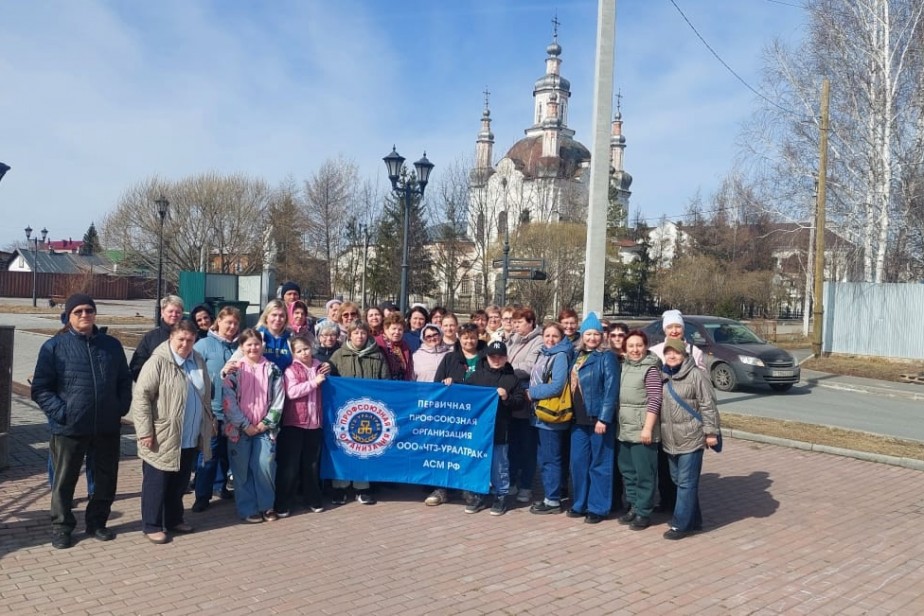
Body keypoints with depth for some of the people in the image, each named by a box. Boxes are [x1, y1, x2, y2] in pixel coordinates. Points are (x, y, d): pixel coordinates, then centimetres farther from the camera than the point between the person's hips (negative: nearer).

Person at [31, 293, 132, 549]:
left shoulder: (112, 345, 6)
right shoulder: (54, 346, -4)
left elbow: (125, 381, 14)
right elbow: (40, 389, -5)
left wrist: (121, 408, 2)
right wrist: (61, 412, -15)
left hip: (107, 427, 3)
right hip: (69, 428, -3)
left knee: (107, 478, 12)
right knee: (65, 480, 10)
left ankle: (97, 522, 30)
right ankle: (61, 527, 28)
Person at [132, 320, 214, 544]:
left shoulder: (198, 361, 8)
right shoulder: (158, 362, -13)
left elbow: (205, 396, 20)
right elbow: (141, 397, -16)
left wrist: (210, 421, 18)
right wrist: (145, 432, -19)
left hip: (191, 439, 7)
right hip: (162, 438, -6)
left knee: (179, 483, 18)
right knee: (156, 483, 6)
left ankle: (174, 520, 31)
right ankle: (151, 526, 17)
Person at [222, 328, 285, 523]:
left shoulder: (273, 369, 4)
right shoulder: (233, 369, 0)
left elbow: (278, 401, 2)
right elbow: (229, 401, -6)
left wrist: (266, 423, -6)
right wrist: (245, 425, -10)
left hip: (265, 428, 1)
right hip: (239, 428, 0)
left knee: (265, 466, -6)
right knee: (242, 470, 4)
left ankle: (267, 506, 11)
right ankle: (247, 509, 15)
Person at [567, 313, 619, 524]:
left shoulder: (607, 357, -7)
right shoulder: (577, 356, 13)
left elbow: (611, 390, -13)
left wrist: (603, 418, -19)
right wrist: (571, 413, 11)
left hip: (598, 419, -6)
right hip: (579, 419, 6)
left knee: (599, 465, 2)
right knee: (578, 463, 10)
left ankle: (598, 508, 11)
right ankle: (580, 503, 22)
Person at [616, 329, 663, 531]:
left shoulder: (651, 369, -11)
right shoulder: (624, 366, 11)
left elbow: (655, 401, -15)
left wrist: (648, 428, -20)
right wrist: (617, 422, 15)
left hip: (642, 429, -7)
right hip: (625, 428, 7)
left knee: (644, 472, -1)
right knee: (627, 470, 14)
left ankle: (644, 512, 9)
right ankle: (633, 506, 26)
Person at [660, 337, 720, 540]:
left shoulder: (696, 375, -10)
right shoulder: (662, 377, 11)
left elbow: (708, 406, -10)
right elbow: (656, 404, 17)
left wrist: (711, 432, -13)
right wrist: (659, 433, 16)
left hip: (691, 438, -7)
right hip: (670, 440, 7)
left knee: (687, 483, -3)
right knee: (678, 481, 14)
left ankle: (681, 524, 3)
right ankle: (694, 520, 27)